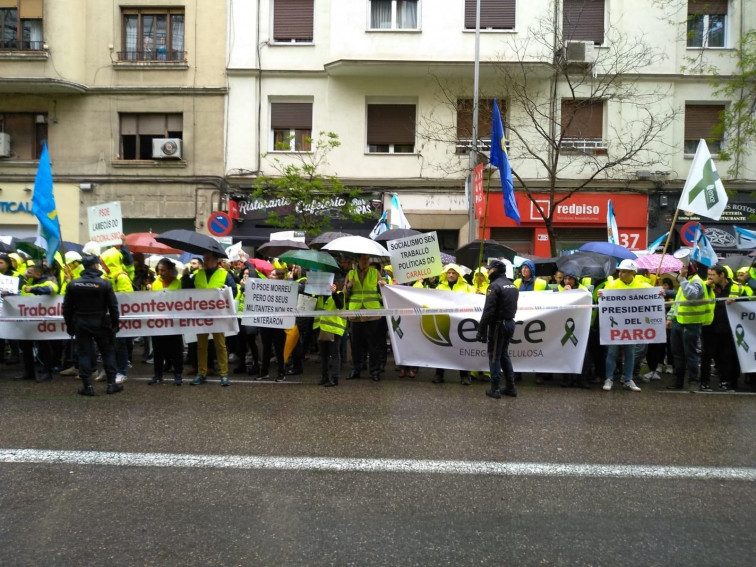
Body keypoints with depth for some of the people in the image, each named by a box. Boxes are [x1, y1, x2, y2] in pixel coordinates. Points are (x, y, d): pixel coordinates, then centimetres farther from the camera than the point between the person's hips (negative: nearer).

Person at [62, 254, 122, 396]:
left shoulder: (73, 284, -1)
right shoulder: (104, 284, -10)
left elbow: (67, 307, 3)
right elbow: (113, 306, -8)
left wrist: (69, 325, 13)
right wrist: (115, 324, 2)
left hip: (81, 324, 2)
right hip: (101, 324, -2)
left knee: (84, 353, 6)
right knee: (108, 352, 9)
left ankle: (87, 385, 5)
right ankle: (111, 383, 9)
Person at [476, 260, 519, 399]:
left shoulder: (495, 285, -15)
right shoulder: (512, 285, 12)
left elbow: (488, 311, -19)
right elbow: (513, 307, 13)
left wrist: (481, 331, -17)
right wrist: (509, 319, 15)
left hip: (498, 325, -8)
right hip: (510, 323, 8)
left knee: (494, 356, 0)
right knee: (504, 354, 17)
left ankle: (495, 389, 3)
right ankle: (510, 387, 19)